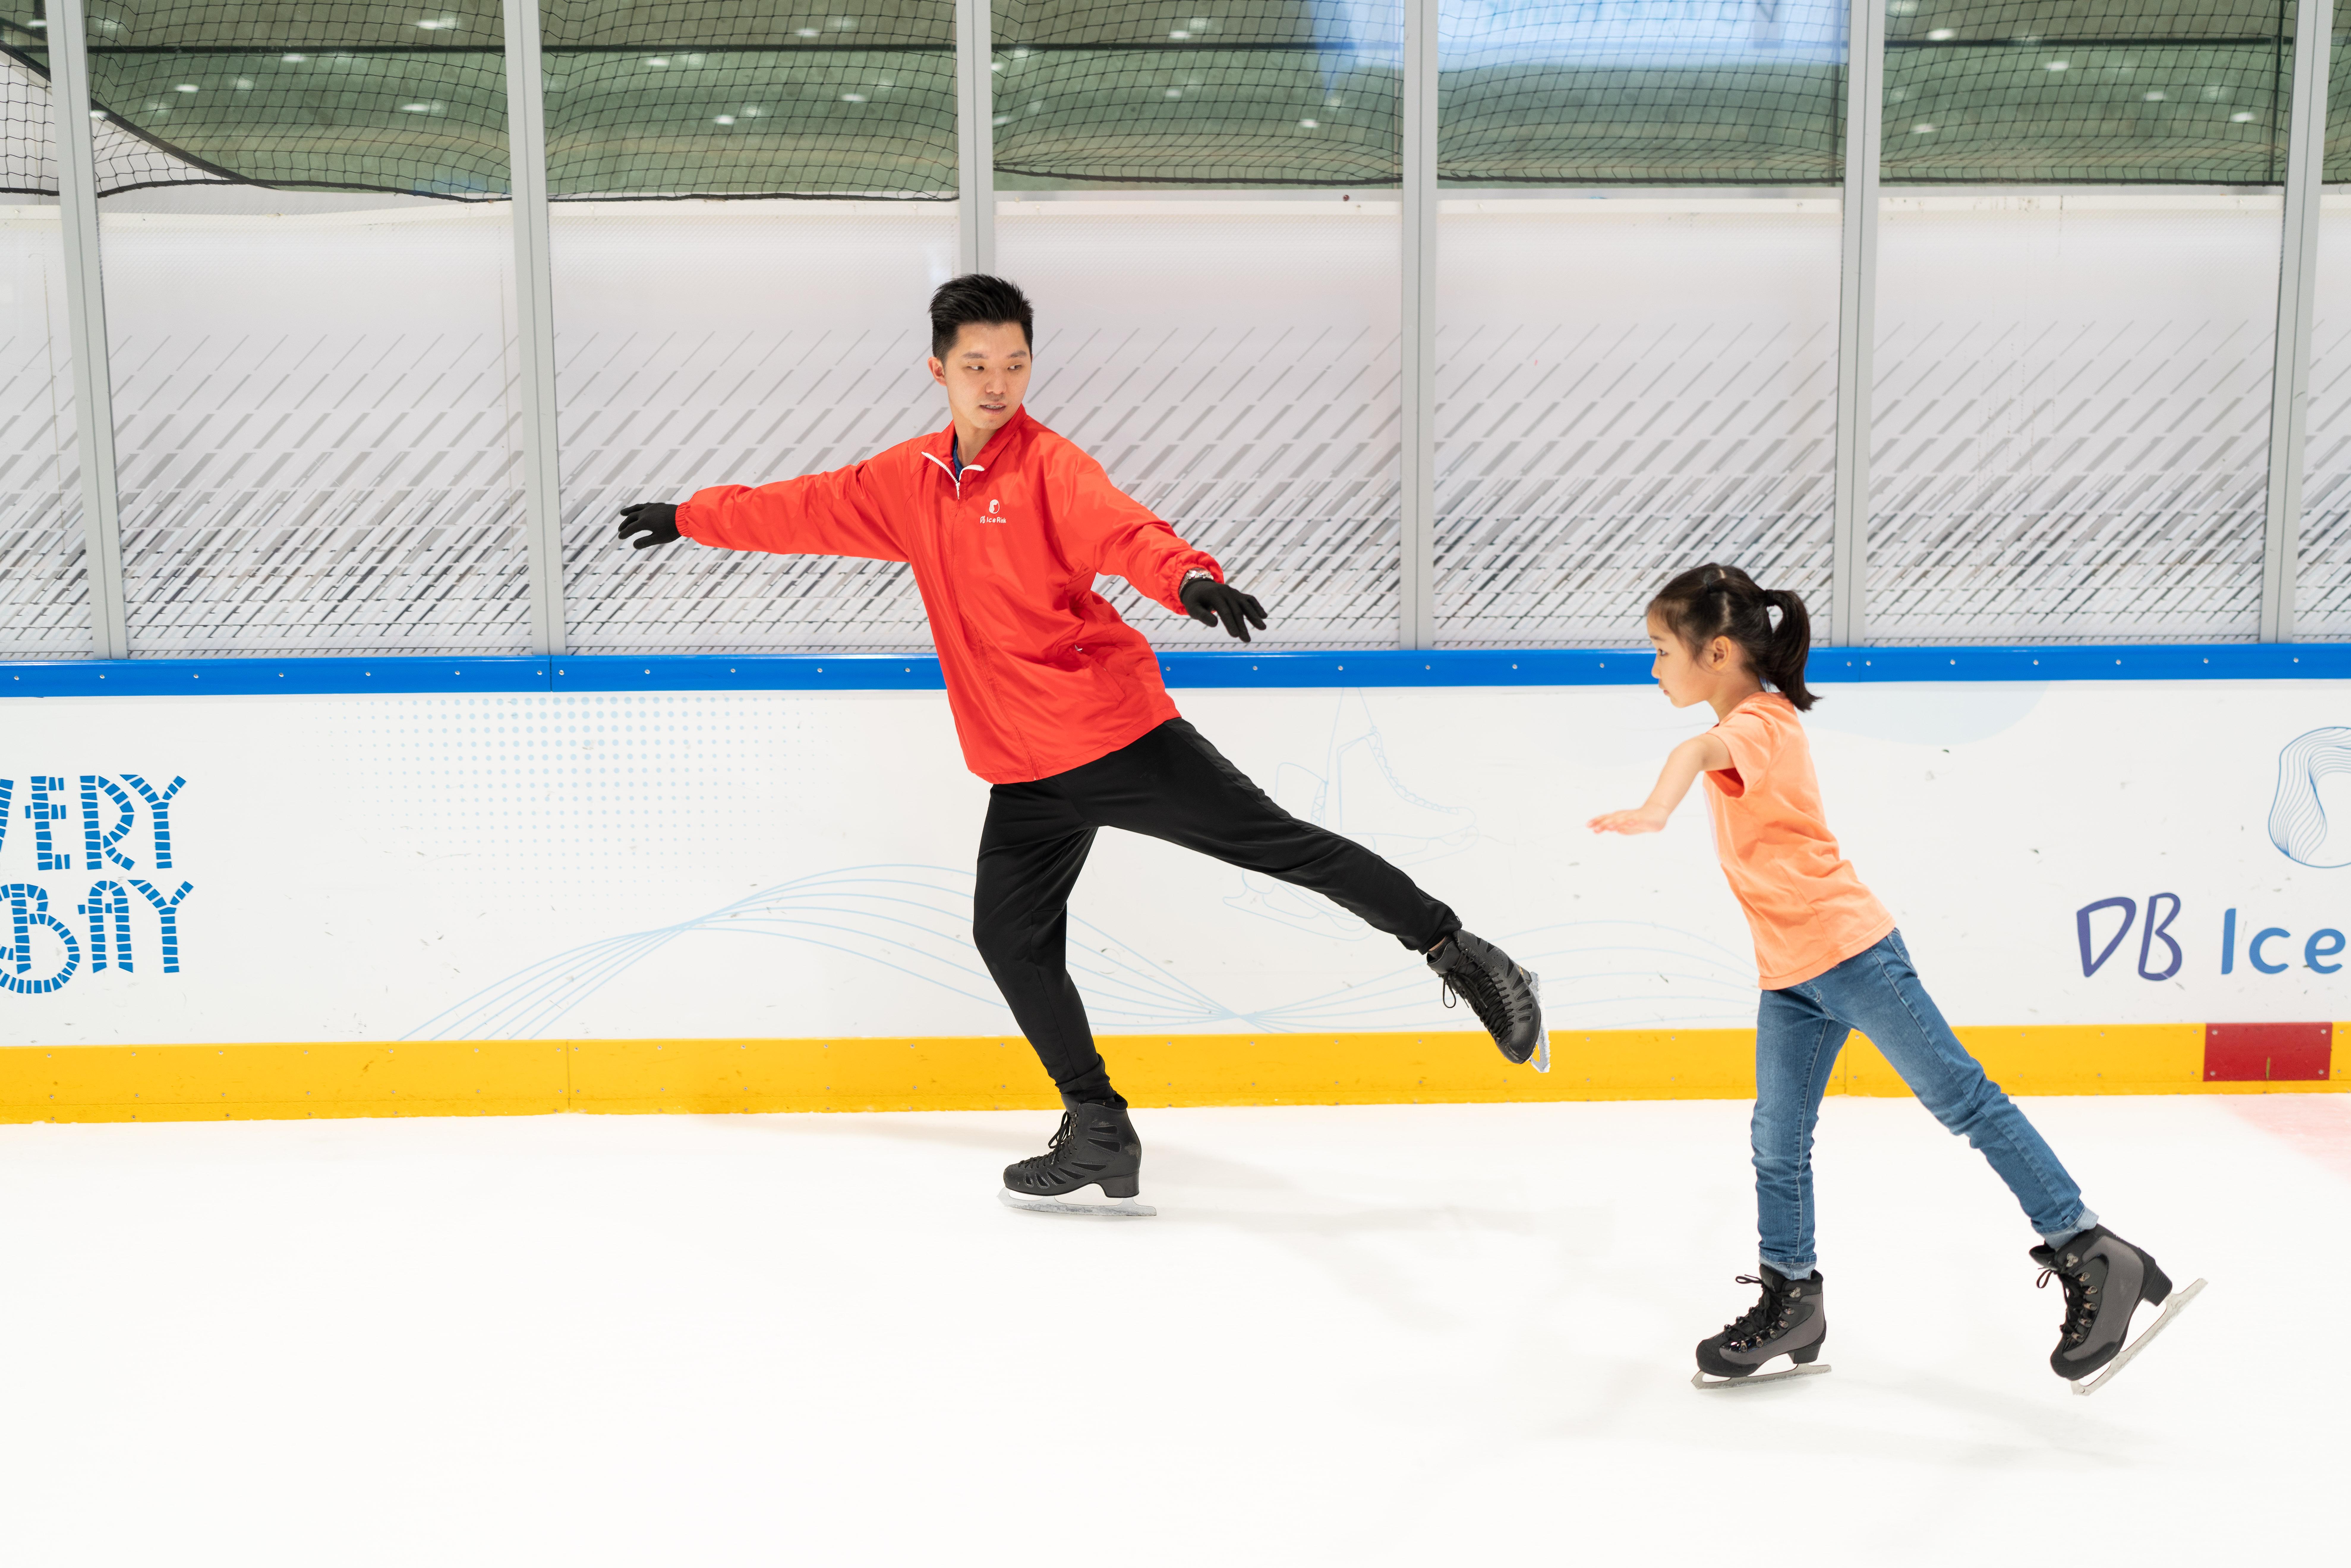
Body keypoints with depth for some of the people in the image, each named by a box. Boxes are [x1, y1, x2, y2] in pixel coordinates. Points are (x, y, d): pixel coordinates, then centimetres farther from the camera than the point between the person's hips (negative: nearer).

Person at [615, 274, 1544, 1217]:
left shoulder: (1047, 466, -8)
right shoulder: (908, 482, 12)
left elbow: (1122, 532, -26)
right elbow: (807, 510, 25)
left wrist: (1190, 578, -46)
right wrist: (691, 518, 32)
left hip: (1117, 731, -6)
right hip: (1025, 770, 6)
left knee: (1279, 843, -9)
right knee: (1009, 935, 4)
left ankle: (1454, 950, 5)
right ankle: (1100, 1140, 14)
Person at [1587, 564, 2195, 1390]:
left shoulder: (1756, 725, -17)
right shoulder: (1759, 720, 13)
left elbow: (1701, 750, -41)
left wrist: (1654, 811, -57)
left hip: (1848, 950, -10)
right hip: (1790, 975, 10)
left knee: (1960, 1099, -6)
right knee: (1777, 1141, 10)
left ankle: (2090, 1252, 0)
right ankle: (1791, 1301, 22)